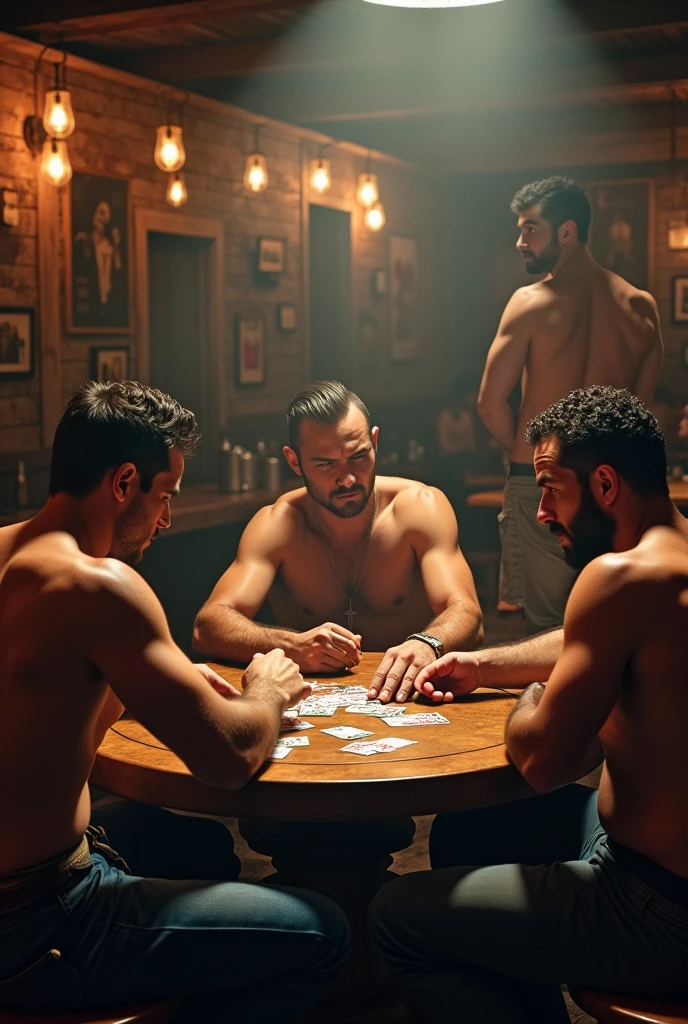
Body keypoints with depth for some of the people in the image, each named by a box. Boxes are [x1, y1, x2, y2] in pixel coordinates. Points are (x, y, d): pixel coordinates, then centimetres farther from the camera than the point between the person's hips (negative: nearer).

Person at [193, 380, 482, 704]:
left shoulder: (419, 506, -7)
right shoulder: (277, 524, -6)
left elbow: (467, 615, -16)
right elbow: (208, 626, -15)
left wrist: (427, 644, -41)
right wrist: (293, 645, -35)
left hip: (407, 695, 0)